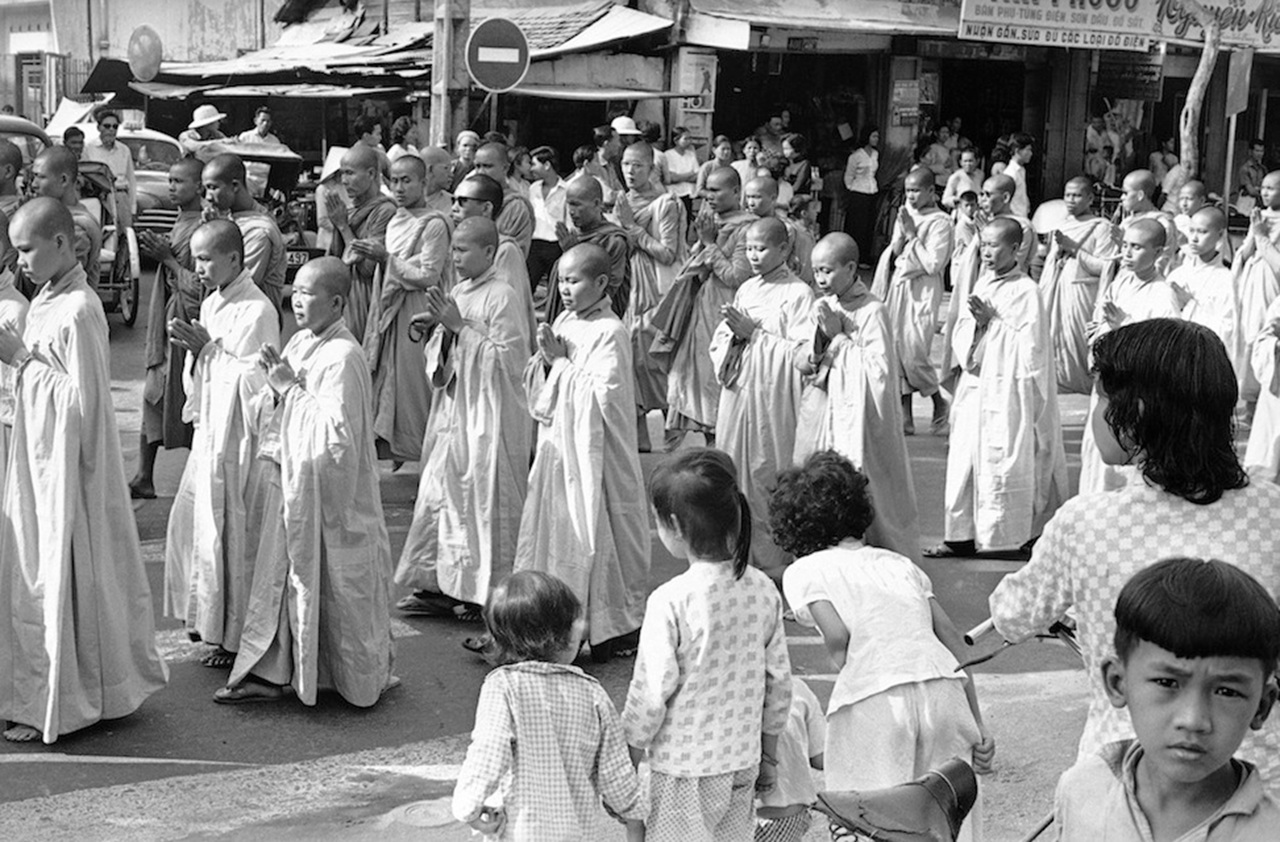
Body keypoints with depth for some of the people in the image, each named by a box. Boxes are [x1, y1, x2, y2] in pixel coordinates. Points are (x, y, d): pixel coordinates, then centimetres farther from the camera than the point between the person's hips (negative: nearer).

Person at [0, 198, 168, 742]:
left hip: (66, 464, -9)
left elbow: (82, 399, -22)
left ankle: (59, 707, 11)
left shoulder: (78, 312, -19)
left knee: (64, 579, 0)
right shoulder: (46, 300, 9)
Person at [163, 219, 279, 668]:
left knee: (231, 533, -1)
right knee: (190, 522, 15)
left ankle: (234, 635, 10)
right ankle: (206, 616, 31)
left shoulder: (256, 311, -17)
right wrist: (195, 347, -4)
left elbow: (253, 381, -20)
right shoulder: (211, 303, 9)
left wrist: (208, 348, -19)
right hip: (209, 430, 9)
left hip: (238, 437, -9)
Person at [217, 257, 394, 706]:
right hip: (292, 478, 8)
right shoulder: (299, 342, 7)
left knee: (337, 581, 3)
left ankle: (366, 677, 20)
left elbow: (337, 433, -25)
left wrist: (291, 389, -20)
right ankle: (269, 673, 17)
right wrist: (276, 381, -4)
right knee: (280, 574, 10)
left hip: (329, 490, -8)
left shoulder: (342, 358, -20)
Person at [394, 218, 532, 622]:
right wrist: (435, 328, -2)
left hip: (489, 416, -8)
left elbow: (509, 358, -19)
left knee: (484, 501, -1)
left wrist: (461, 326, -20)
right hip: (452, 412, 8)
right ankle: (442, 586, 18)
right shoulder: (457, 293, 11)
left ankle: (487, 593, 9)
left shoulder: (503, 297, -13)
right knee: (440, 494, 10)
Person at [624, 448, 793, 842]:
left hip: (685, 769, -6)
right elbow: (779, 680, 6)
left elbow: (651, 693, -16)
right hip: (743, 761, 6)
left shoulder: (670, 602, -20)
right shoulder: (763, 591, -2)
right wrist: (769, 755, 17)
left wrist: (629, 752, -1)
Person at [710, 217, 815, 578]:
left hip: (773, 398, -6)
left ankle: (773, 563, 6)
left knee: (766, 478, -3)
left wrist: (754, 332, -13)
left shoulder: (798, 293, -6)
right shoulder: (746, 290, 14)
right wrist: (734, 334, -6)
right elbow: (719, 342, 17)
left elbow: (801, 352, -15)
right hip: (737, 395, 6)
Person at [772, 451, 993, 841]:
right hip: (945, 689, 4)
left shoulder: (804, 571, 14)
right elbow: (951, 638, 17)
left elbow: (837, 637, -5)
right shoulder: (899, 563, 27)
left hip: (873, 702, -4)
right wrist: (977, 725, 16)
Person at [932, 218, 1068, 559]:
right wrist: (976, 323, -9)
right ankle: (963, 534, 12)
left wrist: (992, 319, -14)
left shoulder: (1026, 291, -9)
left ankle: (1005, 534, 7)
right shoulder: (982, 284, 12)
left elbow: (1030, 344, -14)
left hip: (1008, 389, -7)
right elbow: (961, 334, 11)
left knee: (1002, 459, -3)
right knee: (965, 457, 6)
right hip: (975, 386, 7)